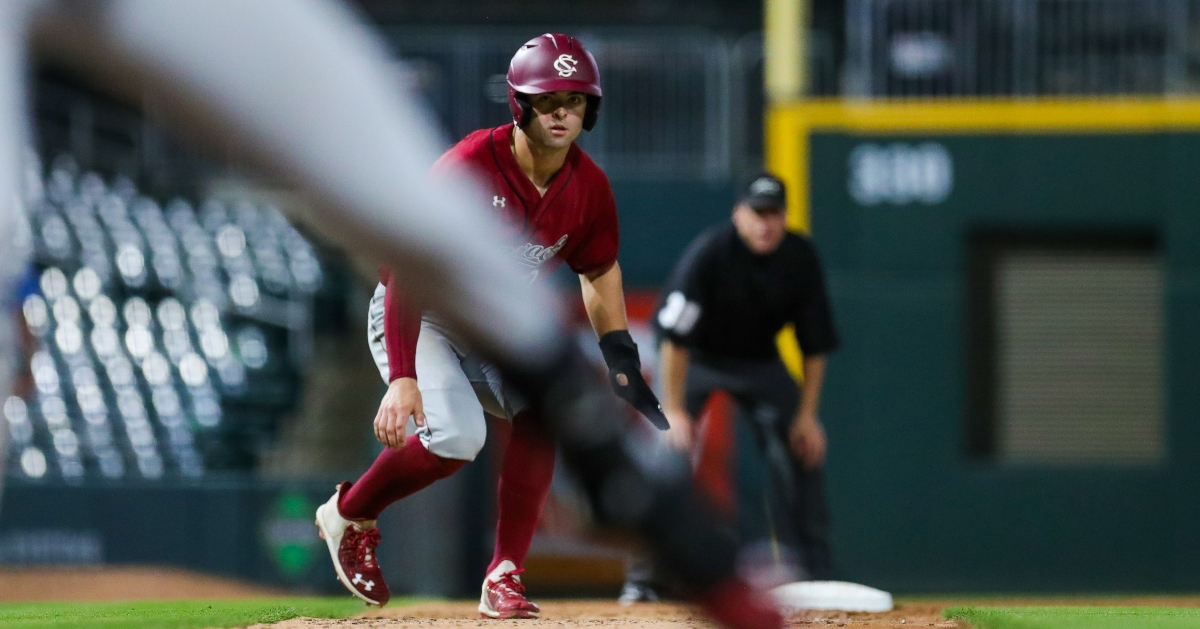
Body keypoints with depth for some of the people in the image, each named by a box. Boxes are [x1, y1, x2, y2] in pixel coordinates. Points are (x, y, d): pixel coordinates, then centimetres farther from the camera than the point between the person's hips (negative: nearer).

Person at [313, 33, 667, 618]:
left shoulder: (589, 187, -10)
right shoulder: (471, 165, -29)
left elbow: (598, 271, 11)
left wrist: (621, 357, 2)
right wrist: (403, 378, -39)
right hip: (416, 318, -6)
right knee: (456, 435, -27)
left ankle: (504, 577, -10)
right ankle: (349, 515, 1)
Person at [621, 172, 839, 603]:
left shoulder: (800, 258, -18)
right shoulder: (708, 254, -30)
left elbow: (815, 344, -9)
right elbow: (675, 336, -27)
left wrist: (807, 414, -12)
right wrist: (673, 409, -29)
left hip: (759, 362, 4)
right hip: (698, 358, -4)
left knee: (802, 452, -5)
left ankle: (816, 578, 4)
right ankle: (641, 579, -13)